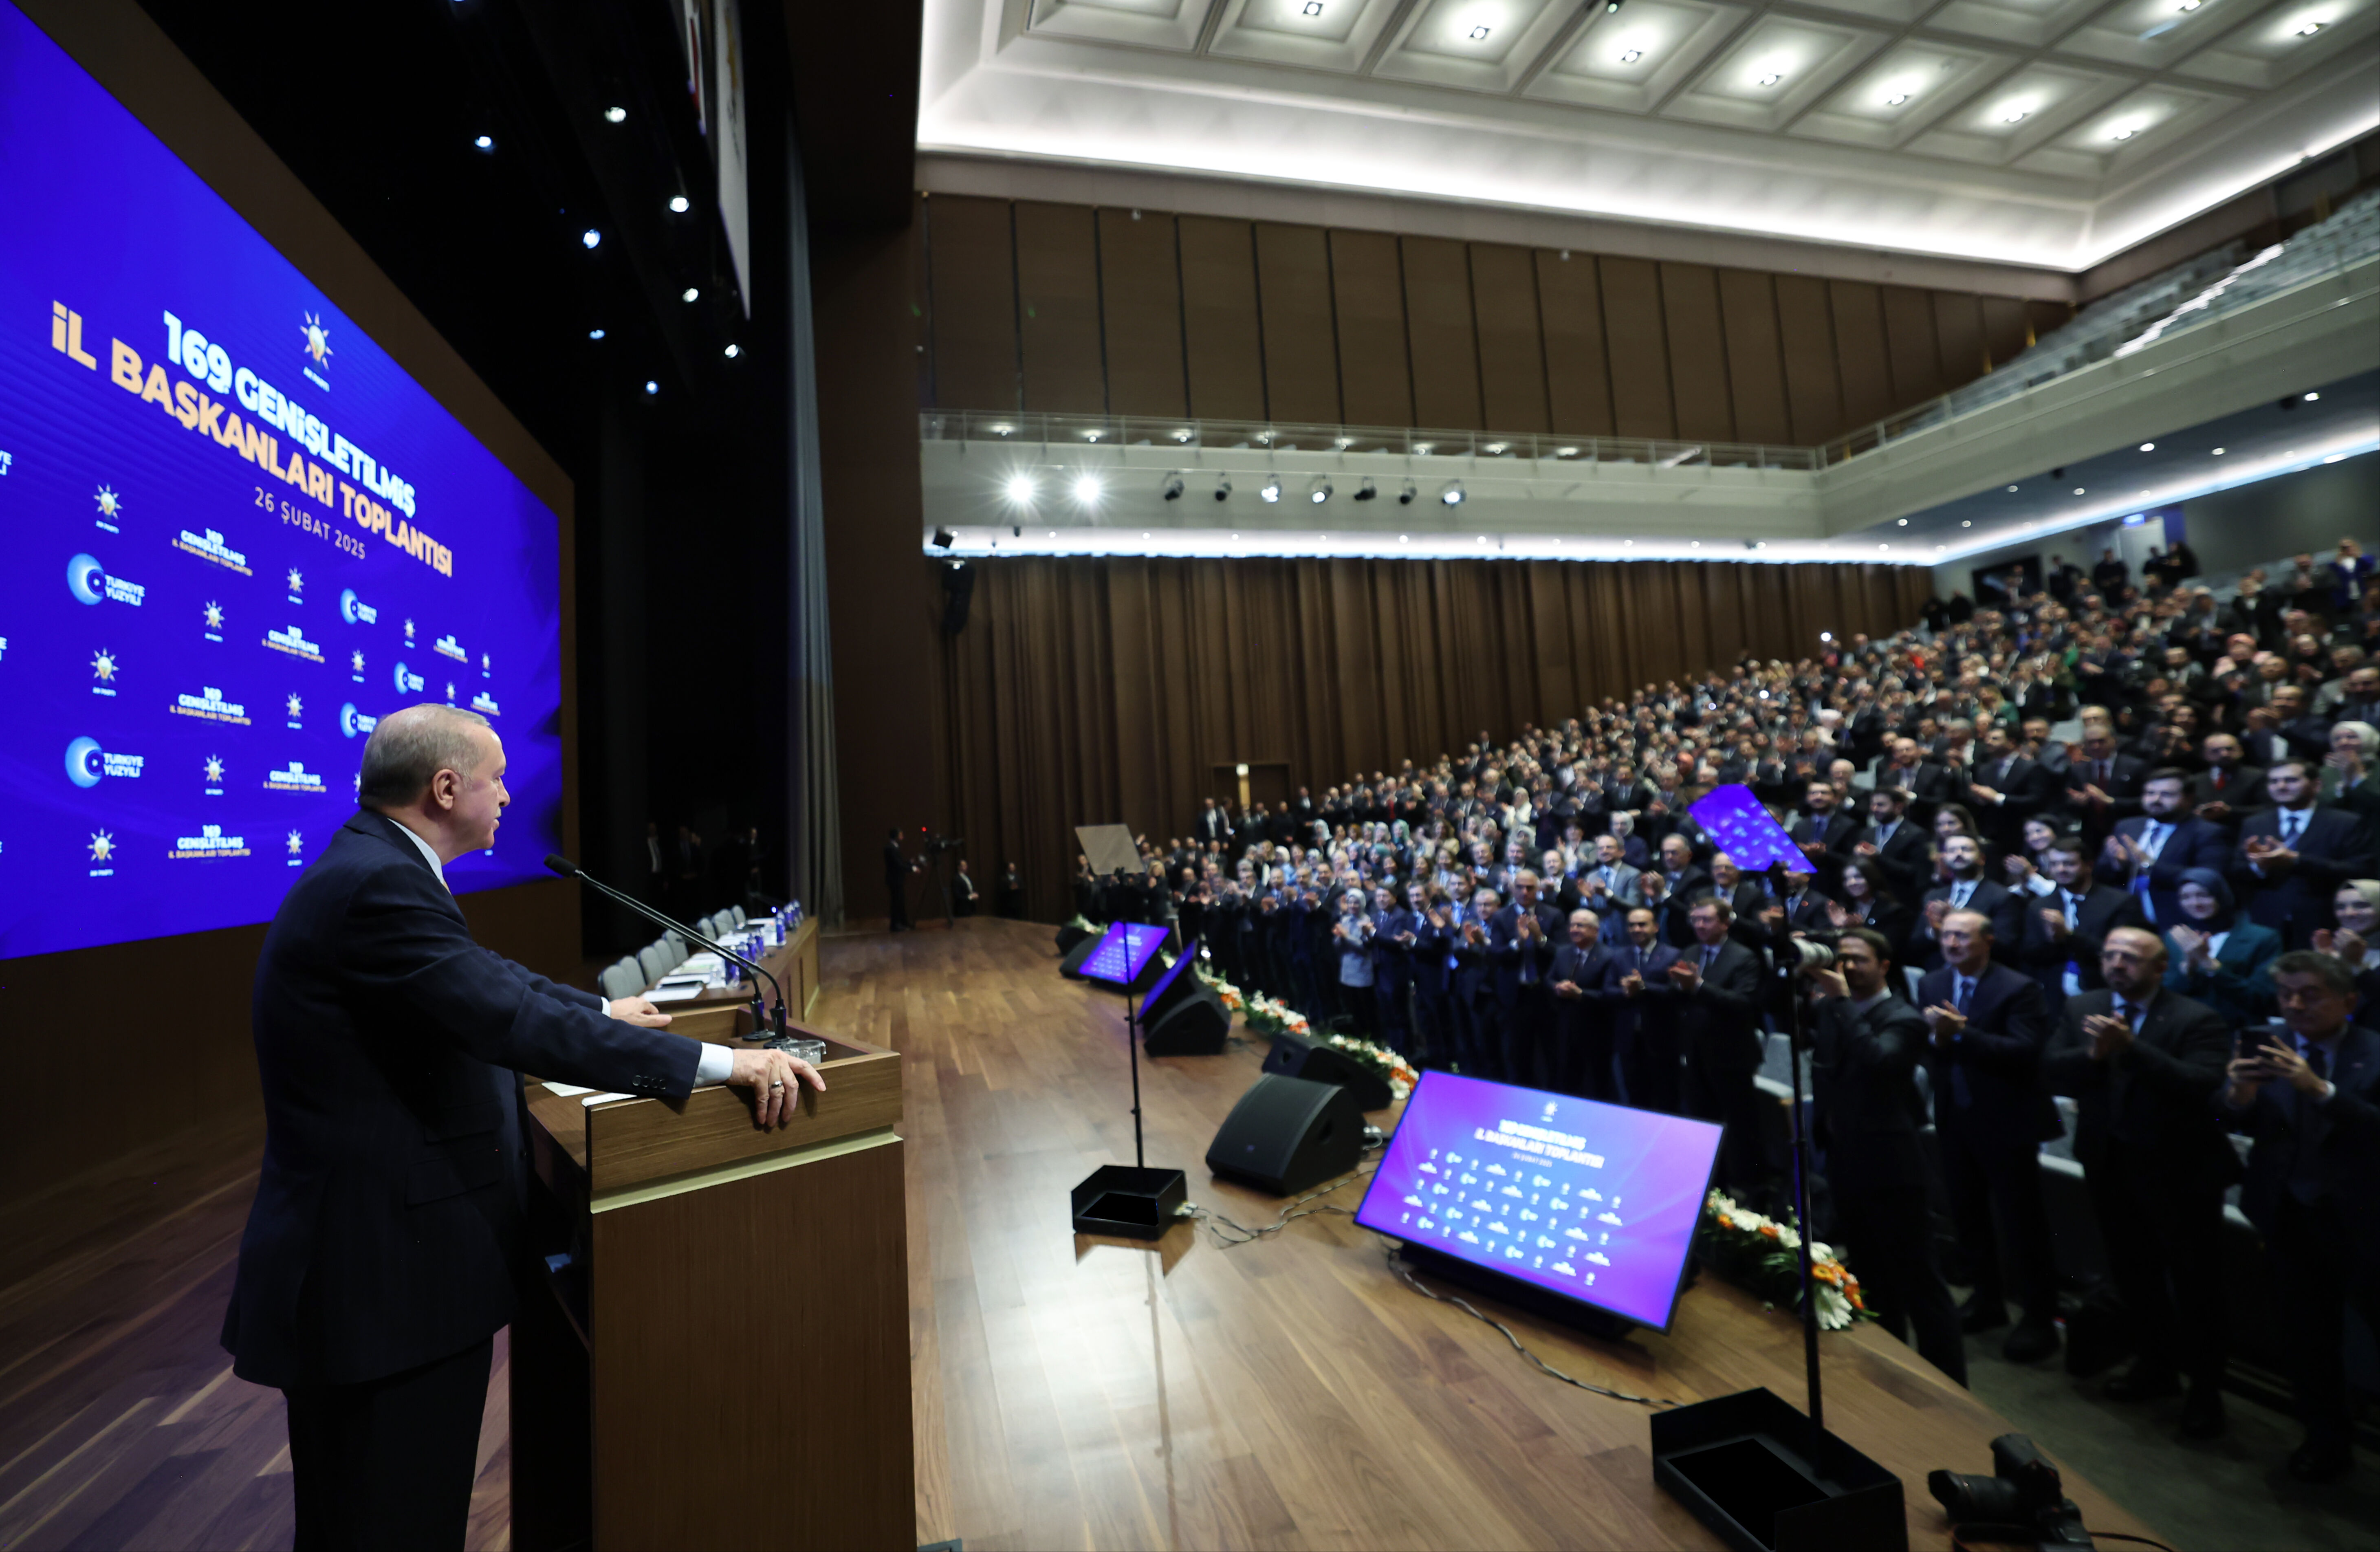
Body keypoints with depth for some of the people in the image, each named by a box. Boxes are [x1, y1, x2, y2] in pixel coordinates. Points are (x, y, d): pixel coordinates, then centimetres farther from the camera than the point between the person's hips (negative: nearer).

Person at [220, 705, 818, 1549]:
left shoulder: (371, 868, 8)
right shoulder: (380, 885, -24)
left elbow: (485, 974, 19)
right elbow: (517, 1021, -31)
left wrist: (602, 1010, 30)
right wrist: (720, 1063, -30)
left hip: (386, 1241, 10)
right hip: (382, 1273, -10)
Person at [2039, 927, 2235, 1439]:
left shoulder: (2197, 1019, -12)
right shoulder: (2082, 1009, 1)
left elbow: (2201, 1084, -25)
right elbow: (2051, 1072, -7)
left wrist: (2130, 1048, -35)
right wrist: (2092, 1054, -25)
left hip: (2179, 1171, -4)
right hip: (2110, 1166, 5)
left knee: (2194, 1283, 9)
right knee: (2133, 1276, 20)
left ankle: (2205, 1391, 26)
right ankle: (2155, 1366, 40)